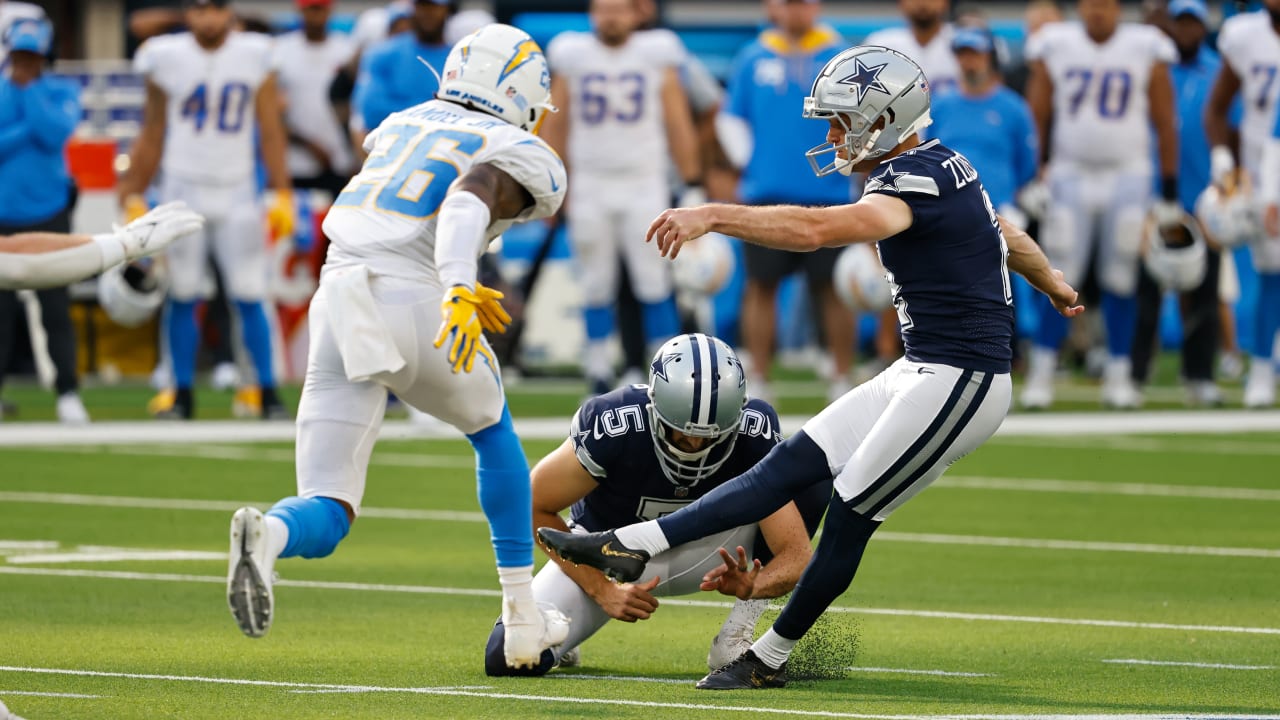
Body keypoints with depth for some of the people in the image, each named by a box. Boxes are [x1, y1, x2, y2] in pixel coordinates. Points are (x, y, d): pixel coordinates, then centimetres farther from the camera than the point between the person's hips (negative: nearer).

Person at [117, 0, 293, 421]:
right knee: (183, 297, 2)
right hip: (183, 190, 0)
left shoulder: (254, 57, 1)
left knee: (249, 298, -4)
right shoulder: (168, 59, -1)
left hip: (237, 192, 0)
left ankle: (268, 393, 3)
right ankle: (182, 395, 10)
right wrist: (134, 198, 6)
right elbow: (153, 135, 7)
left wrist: (282, 195, 0)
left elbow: (271, 131, 4)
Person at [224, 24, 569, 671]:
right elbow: (468, 198, -15)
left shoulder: (402, 124, 26)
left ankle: (267, 534, -36)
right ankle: (522, 621, 30)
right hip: (414, 302, -3)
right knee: (493, 431, 30)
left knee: (326, 517, 2)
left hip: (339, 301, 4)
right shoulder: (525, 160, 7)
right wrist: (460, 291, -30)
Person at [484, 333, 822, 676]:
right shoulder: (612, 426, -34)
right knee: (509, 657, -25)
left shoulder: (754, 435, -28)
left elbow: (795, 556, -28)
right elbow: (533, 507, -18)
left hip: (696, 551, 2)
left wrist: (752, 586, -51)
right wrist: (603, 590, -23)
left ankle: (740, 631, -15)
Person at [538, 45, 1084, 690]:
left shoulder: (914, 181, -20)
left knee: (851, 512, -2)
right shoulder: (942, 167, 11)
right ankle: (632, 546, 3)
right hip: (921, 372, 10)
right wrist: (1056, 288, 48)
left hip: (957, 383, -10)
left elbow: (816, 230, -36)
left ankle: (768, 659, 9)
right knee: (791, 465, 5)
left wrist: (712, 216, -39)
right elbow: (1007, 237, 29)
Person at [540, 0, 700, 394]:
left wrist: (692, 183, 2)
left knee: (654, 284, -5)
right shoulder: (572, 58, 4)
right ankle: (598, 374, 10)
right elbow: (555, 129, 9)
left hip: (644, 186, -1)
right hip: (590, 187, 1)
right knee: (597, 286, 4)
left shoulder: (656, 58, 3)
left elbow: (678, 126, 5)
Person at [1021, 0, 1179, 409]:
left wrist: (1169, 193, 2)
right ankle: (1041, 375, 0)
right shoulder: (1055, 47, 1)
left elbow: (1165, 125, 3)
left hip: (1128, 175, 0)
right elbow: (1037, 119, 4)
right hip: (1071, 175, 0)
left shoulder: (1145, 50, -1)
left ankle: (1118, 376, 9)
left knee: (1121, 280, 0)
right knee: (1060, 280, -5)